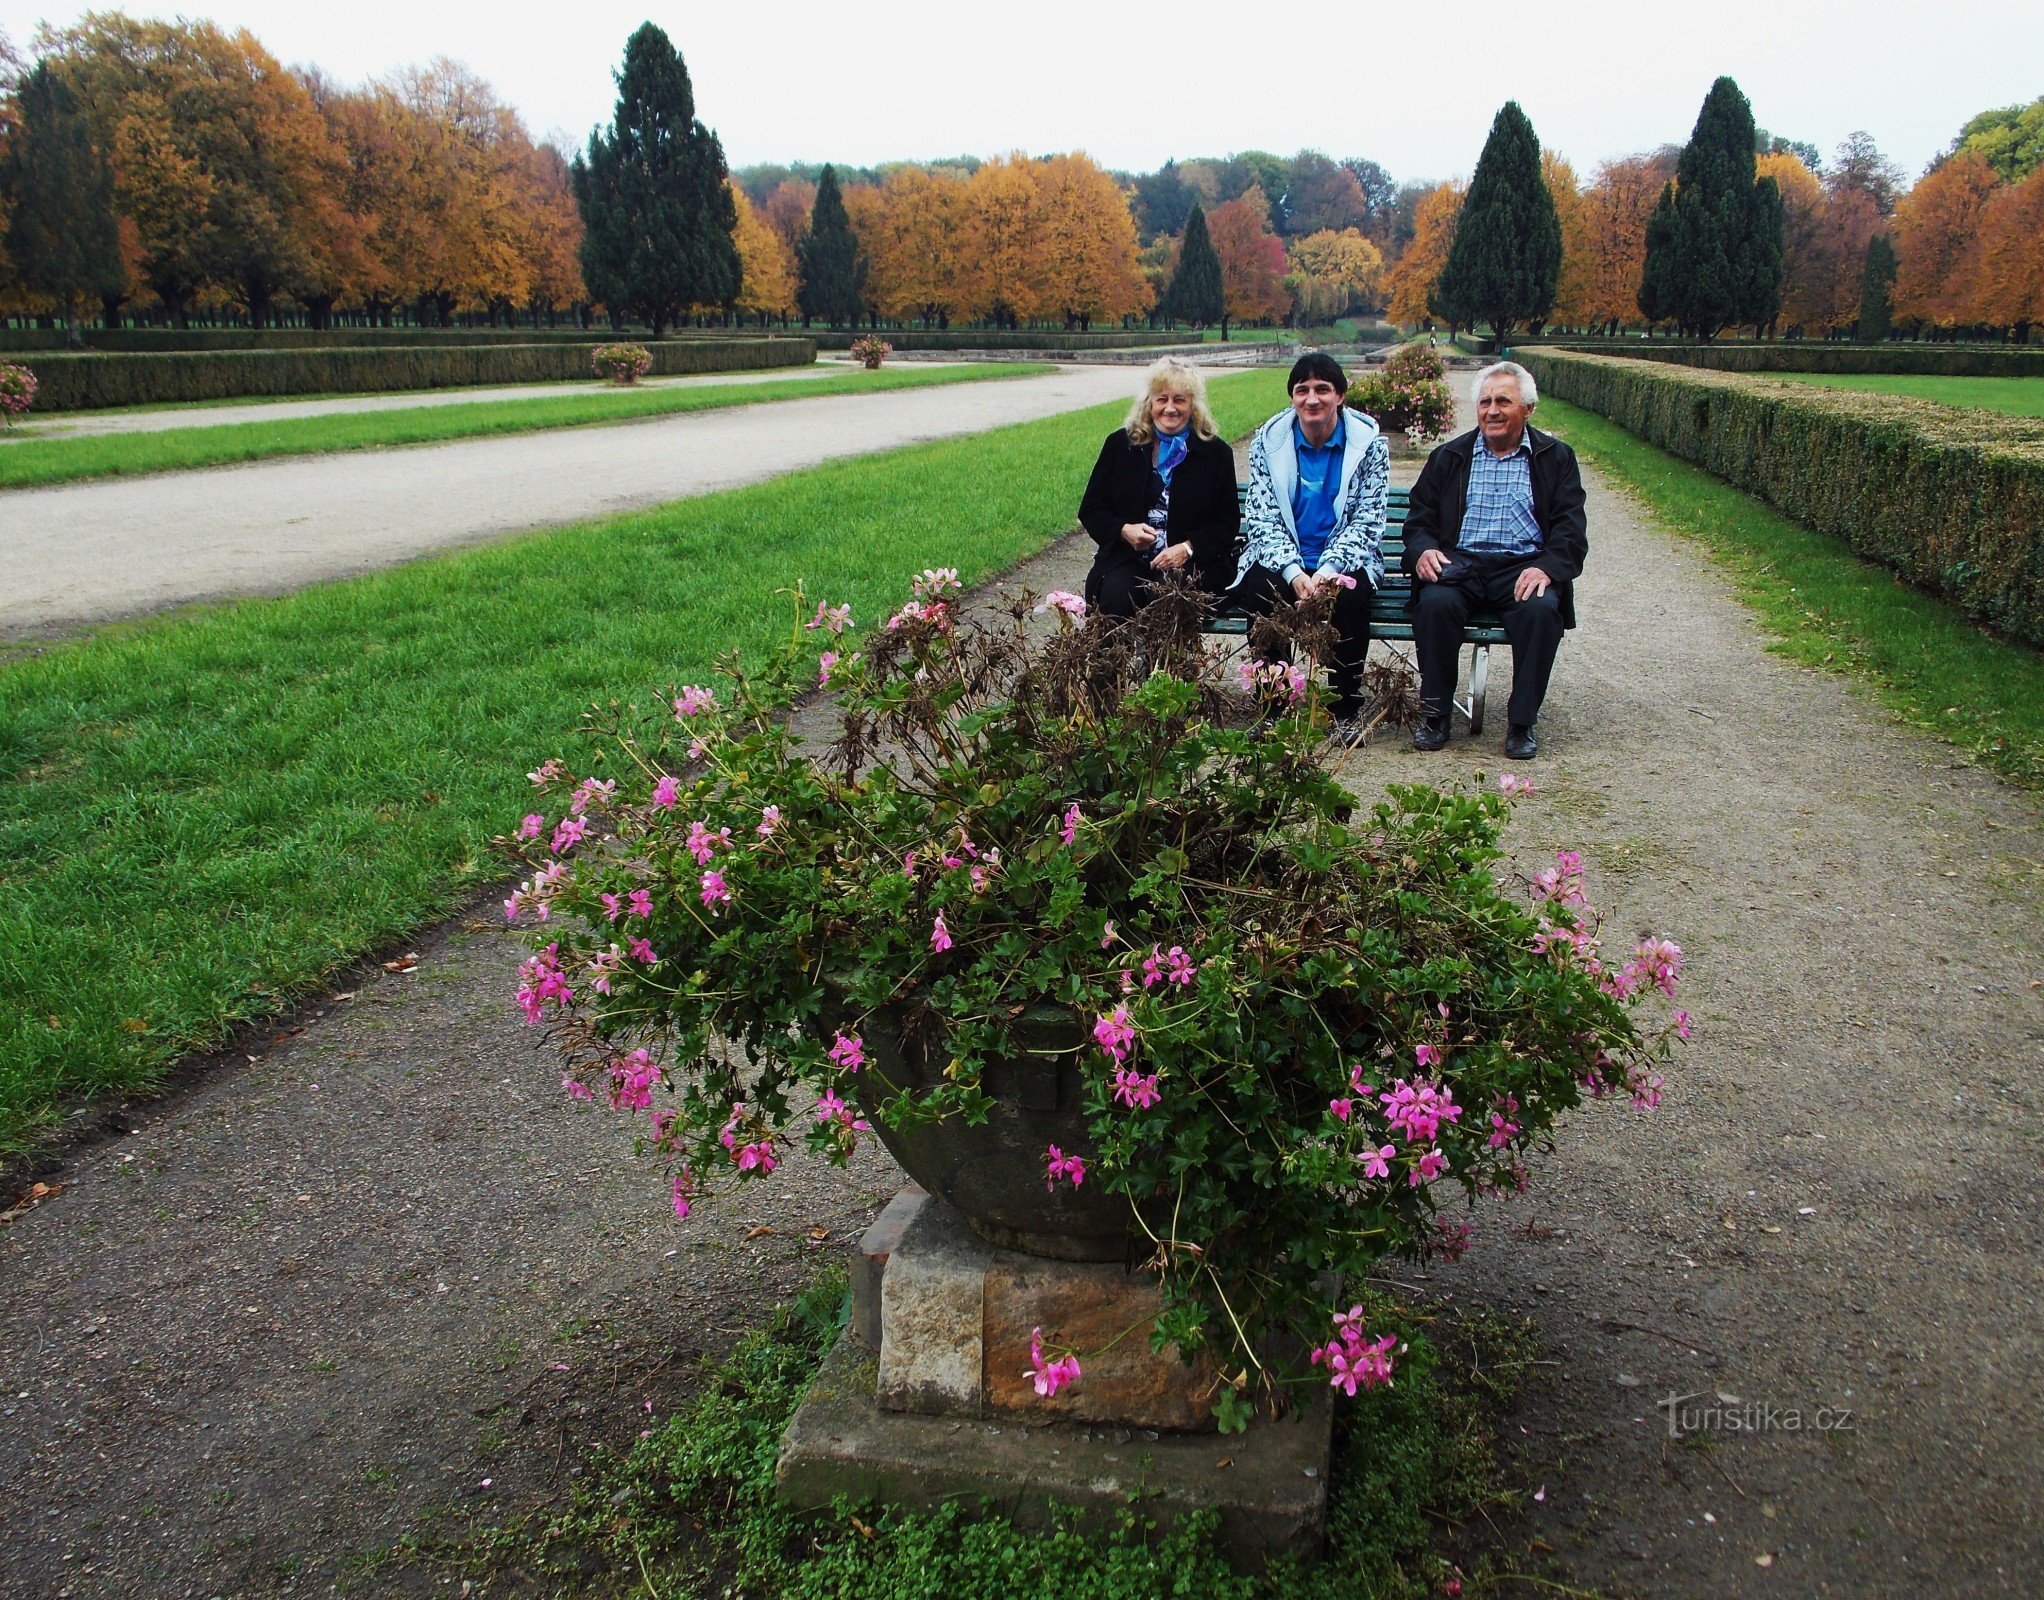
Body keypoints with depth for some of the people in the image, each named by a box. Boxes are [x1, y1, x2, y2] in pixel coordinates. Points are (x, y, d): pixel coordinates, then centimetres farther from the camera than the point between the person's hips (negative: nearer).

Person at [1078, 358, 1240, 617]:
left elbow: (1227, 522, 7)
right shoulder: (1120, 444, 11)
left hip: (1192, 562, -1)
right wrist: (1124, 530, -8)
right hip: (1126, 557, 1)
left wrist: (1187, 549, -11)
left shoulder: (1216, 452, 8)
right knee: (1116, 597, -31)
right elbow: (1090, 509, 12)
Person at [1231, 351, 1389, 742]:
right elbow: (1263, 518, -5)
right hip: (1282, 559, 1)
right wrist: (1294, 573, -22)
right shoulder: (1268, 441, 0)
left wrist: (1328, 570, -24)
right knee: (1259, 593, -31)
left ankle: (1347, 710, -16)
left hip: (1343, 559, 0)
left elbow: (1366, 521, -7)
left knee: (1352, 594, -33)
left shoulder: (1368, 443, -3)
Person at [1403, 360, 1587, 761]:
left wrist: (1547, 567, -17)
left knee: (1542, 609, -33)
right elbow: (1419, 518, 13)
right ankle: (1435, 712, -17)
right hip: (1459, 562, 1)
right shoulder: (1449, 456, 18)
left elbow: (1571, 528, 3)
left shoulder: (1556, 457, 14)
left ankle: (1522, 721, -19)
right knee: (1435, 603, -32)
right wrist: (1423, 550, -11)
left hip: (1524, 566, -1)